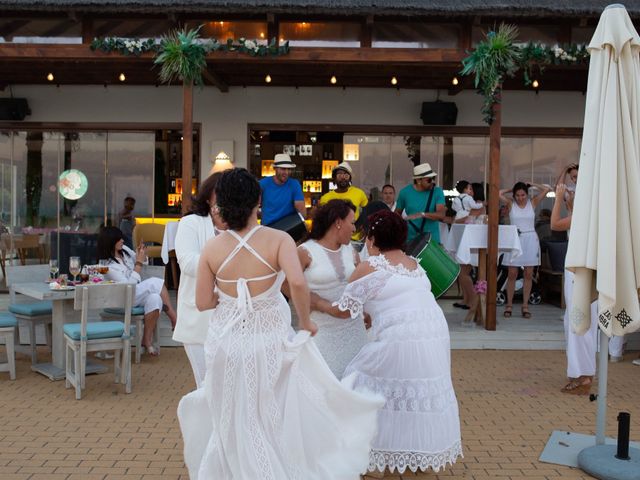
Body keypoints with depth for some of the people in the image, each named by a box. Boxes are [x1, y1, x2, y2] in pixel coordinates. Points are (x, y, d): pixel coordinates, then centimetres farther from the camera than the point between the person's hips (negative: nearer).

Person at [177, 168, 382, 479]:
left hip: (228, 342, 2)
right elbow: (297, 282, -29)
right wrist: (305, 321, -13)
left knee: (235, 420, 21)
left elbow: (203, 303, -2)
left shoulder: (212, 248, -6)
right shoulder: (278, 239, -14)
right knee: (276, 416, 19)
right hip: (270, 340, -2)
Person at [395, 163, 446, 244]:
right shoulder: (405, 192, 1)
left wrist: (422, 214, -29)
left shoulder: (438, 192, -2)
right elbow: (397, 212, 15)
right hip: (410, 238, 0)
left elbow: (441, 214, -15)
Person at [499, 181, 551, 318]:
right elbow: (498, 193, -8)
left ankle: (525, 305, 10)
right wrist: (510, 189, 3)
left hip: (530, 239, 1)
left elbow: (547, 189, -3)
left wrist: (532, 185, 5)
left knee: (528, 274, 3)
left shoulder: (532, 203, 4)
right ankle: (509, 305, 9)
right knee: (512, 274, 0)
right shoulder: (510, 203, 3)